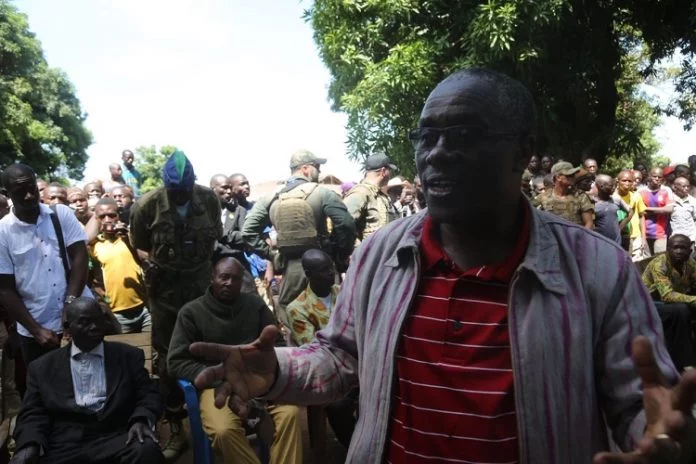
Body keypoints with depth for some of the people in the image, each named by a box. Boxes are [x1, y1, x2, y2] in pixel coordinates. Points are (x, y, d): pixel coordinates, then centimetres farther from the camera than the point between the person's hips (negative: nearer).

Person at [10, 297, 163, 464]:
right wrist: (30, 444, -10)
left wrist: (141, 420, -14)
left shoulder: (129, 356, 14)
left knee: (146, 450, -33)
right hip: (63, 447, 1)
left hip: (115, 440, -1)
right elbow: (33, 414, 11)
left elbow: (149, 395, 9)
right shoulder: (43, 367, 17)